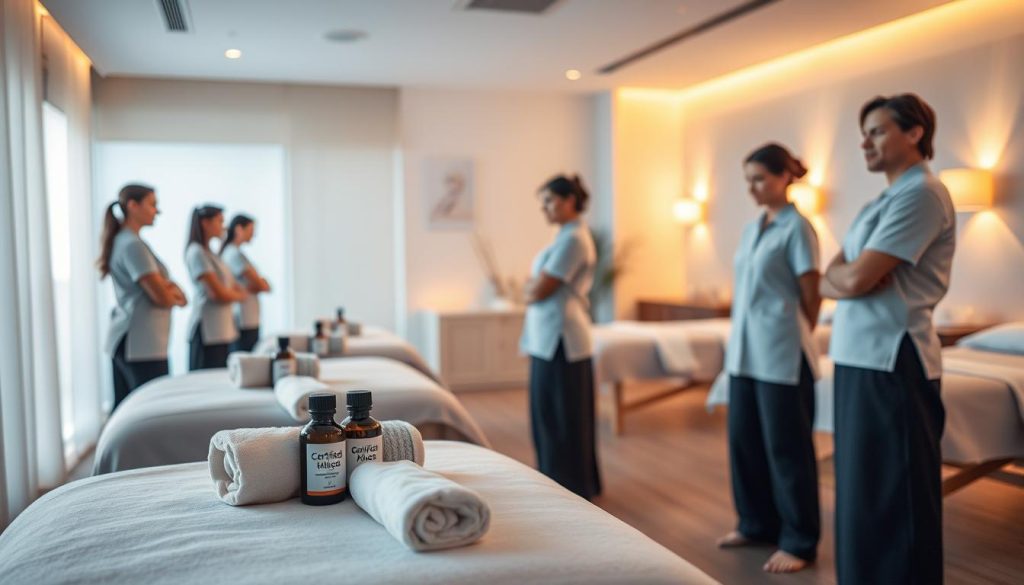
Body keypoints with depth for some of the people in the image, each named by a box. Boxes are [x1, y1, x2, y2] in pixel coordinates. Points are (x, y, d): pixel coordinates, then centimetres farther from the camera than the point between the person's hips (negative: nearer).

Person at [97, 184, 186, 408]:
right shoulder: (133, 245, -15)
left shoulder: (122, 241, 16)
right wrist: (177, 297, 4)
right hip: (142, 344, -10)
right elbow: (162, 297, -18)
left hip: (124, 339, 10)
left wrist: (171, 289, -5)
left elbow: (159, 285, 16)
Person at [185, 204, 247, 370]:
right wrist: (238, 295, 3)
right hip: (207, 330, -9)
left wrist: (229, 294, -3)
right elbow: (217, 293, -15)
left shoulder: (210, 253, 16)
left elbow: (235, 288, 18)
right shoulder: (197, 252, -11)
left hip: (221, 330, 9)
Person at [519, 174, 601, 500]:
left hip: (559, 338, -10)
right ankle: (560, 482, 27)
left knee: (560, 416, -1)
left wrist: (532, 287, 3)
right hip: (550, 337, 10)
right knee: (549, 414, 16)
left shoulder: (573, 239, -15)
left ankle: (569, 489, 10)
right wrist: (536, 286, 0)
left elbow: (538, 291, -17)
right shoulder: (567, 236, 17)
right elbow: (535, 288, 19)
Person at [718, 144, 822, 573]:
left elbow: (812, 298, -7)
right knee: (744, 439, 12)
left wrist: (797, 340, 2)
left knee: (787, 447, 1)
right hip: (744, 350, 7)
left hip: (781, 353, -7)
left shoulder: (797, 228, -9)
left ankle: (798, 542, 13)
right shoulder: (750, 229, 13)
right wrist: (739, 341, 14)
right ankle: (756, 524, 28)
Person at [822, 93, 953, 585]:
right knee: (863, 492, 16)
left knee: (891, 499, -2)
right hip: (861, 357, 9)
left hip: (891, 360, -9)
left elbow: (856, 280, -18)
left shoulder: (920, 194, -11)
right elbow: (832, 280, 13)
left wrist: (838, 275, 2)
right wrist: (847, 274, -8)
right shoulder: (885, 200, 19)